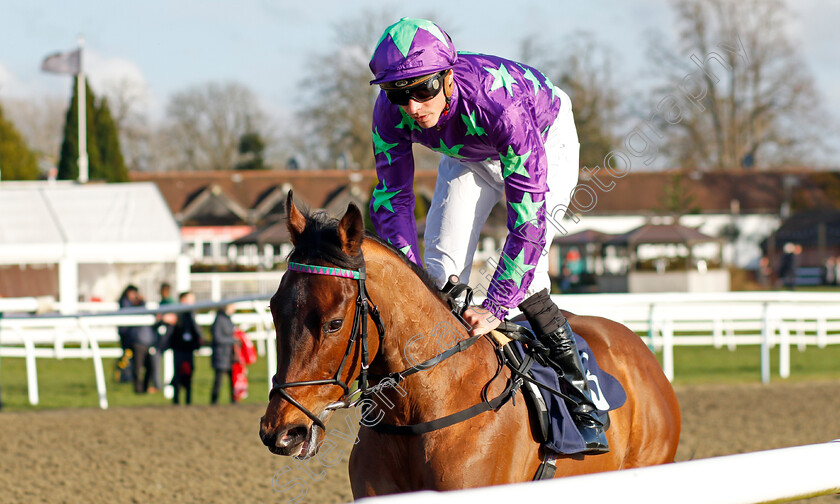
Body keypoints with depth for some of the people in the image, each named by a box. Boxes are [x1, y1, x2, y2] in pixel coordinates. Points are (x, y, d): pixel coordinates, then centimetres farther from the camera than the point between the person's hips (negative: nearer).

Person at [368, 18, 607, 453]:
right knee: (441, 267, -6)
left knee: (522, 270, -22)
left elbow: (529, 216, -43)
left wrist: (495, 307, -43)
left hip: (546, 138, -5)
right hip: (467, 155, 5)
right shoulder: (391, 113, -29)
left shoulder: (500, 102, -44)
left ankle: (581, 394, -11)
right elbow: (392, 197, -17)